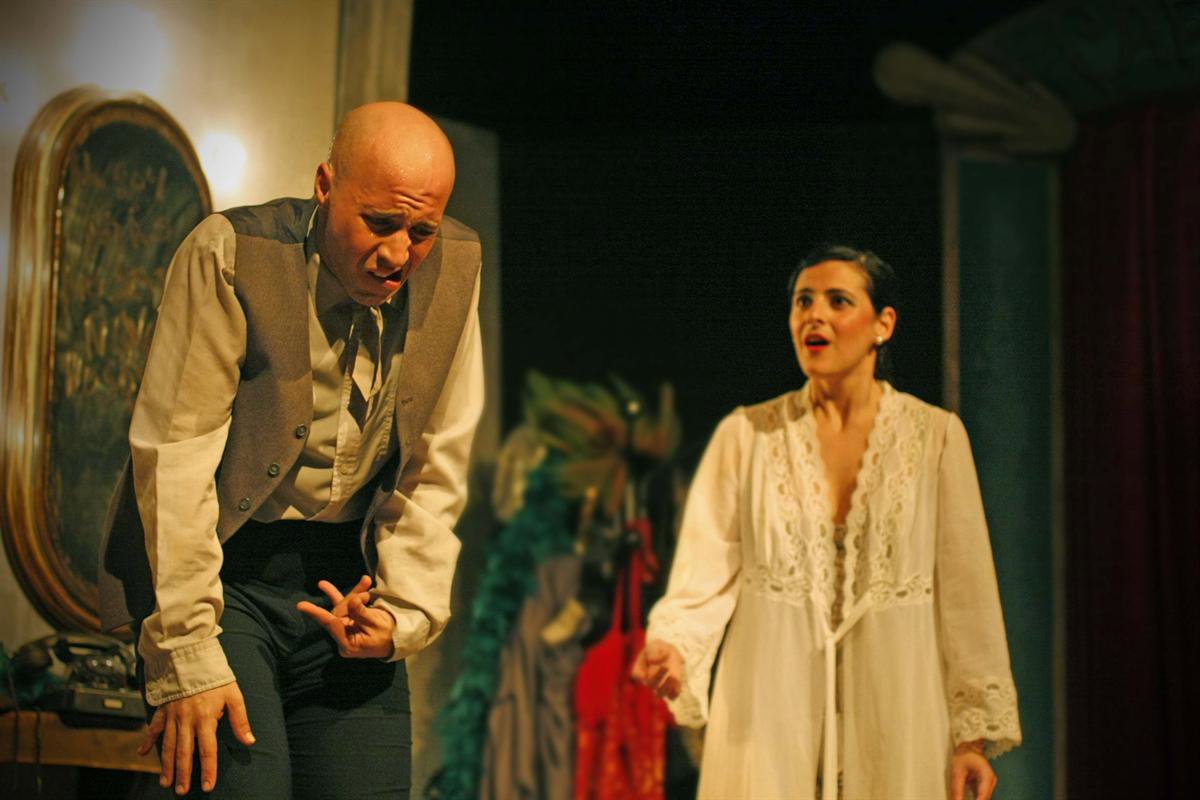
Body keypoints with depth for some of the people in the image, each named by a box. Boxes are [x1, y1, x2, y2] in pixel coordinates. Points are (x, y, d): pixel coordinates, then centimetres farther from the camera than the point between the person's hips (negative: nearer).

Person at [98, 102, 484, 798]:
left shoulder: (455, 268, -2)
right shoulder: (229, 256, -15)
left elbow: (435, 471, 6)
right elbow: (174, 464, -17)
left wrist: (405, 611, -5)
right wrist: (188, 658, -20)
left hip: (345, 582, 4)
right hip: (219, 570, -4)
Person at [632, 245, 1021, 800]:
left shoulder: (934, 436, 2)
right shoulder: (745, 435, 3)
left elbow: (965, 592, 2)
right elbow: (706, 573, -2)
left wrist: (973, 733, 0)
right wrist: (673, 648, -22)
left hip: (892, 709, 0)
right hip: (769, 710, 0)